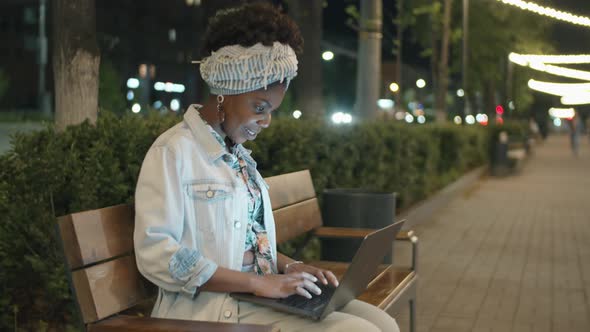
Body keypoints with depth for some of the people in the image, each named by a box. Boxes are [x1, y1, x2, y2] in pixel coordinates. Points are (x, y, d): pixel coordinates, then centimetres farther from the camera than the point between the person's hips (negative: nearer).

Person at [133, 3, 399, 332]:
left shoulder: (239, 155, 15)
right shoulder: (173, 152, -11)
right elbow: (156, 254, -19)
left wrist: (288, 267, 0)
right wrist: (259, 282, -21)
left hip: (261, 293, 8)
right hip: (213, 304, -8)